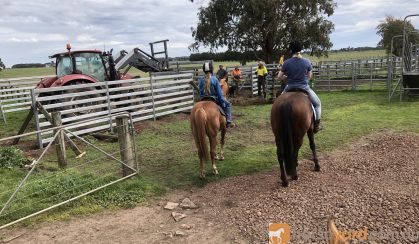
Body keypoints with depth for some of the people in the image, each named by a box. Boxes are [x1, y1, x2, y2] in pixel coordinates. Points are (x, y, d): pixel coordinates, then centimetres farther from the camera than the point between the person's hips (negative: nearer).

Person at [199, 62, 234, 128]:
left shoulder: (201, 79, -6)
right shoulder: (214, 79, -17)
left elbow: (200, 92, 4)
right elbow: (219, 92, -13)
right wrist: (223, 103, -5)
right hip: (215, 99, -4)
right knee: (228, 104, 17)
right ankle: (228, 122, 7)